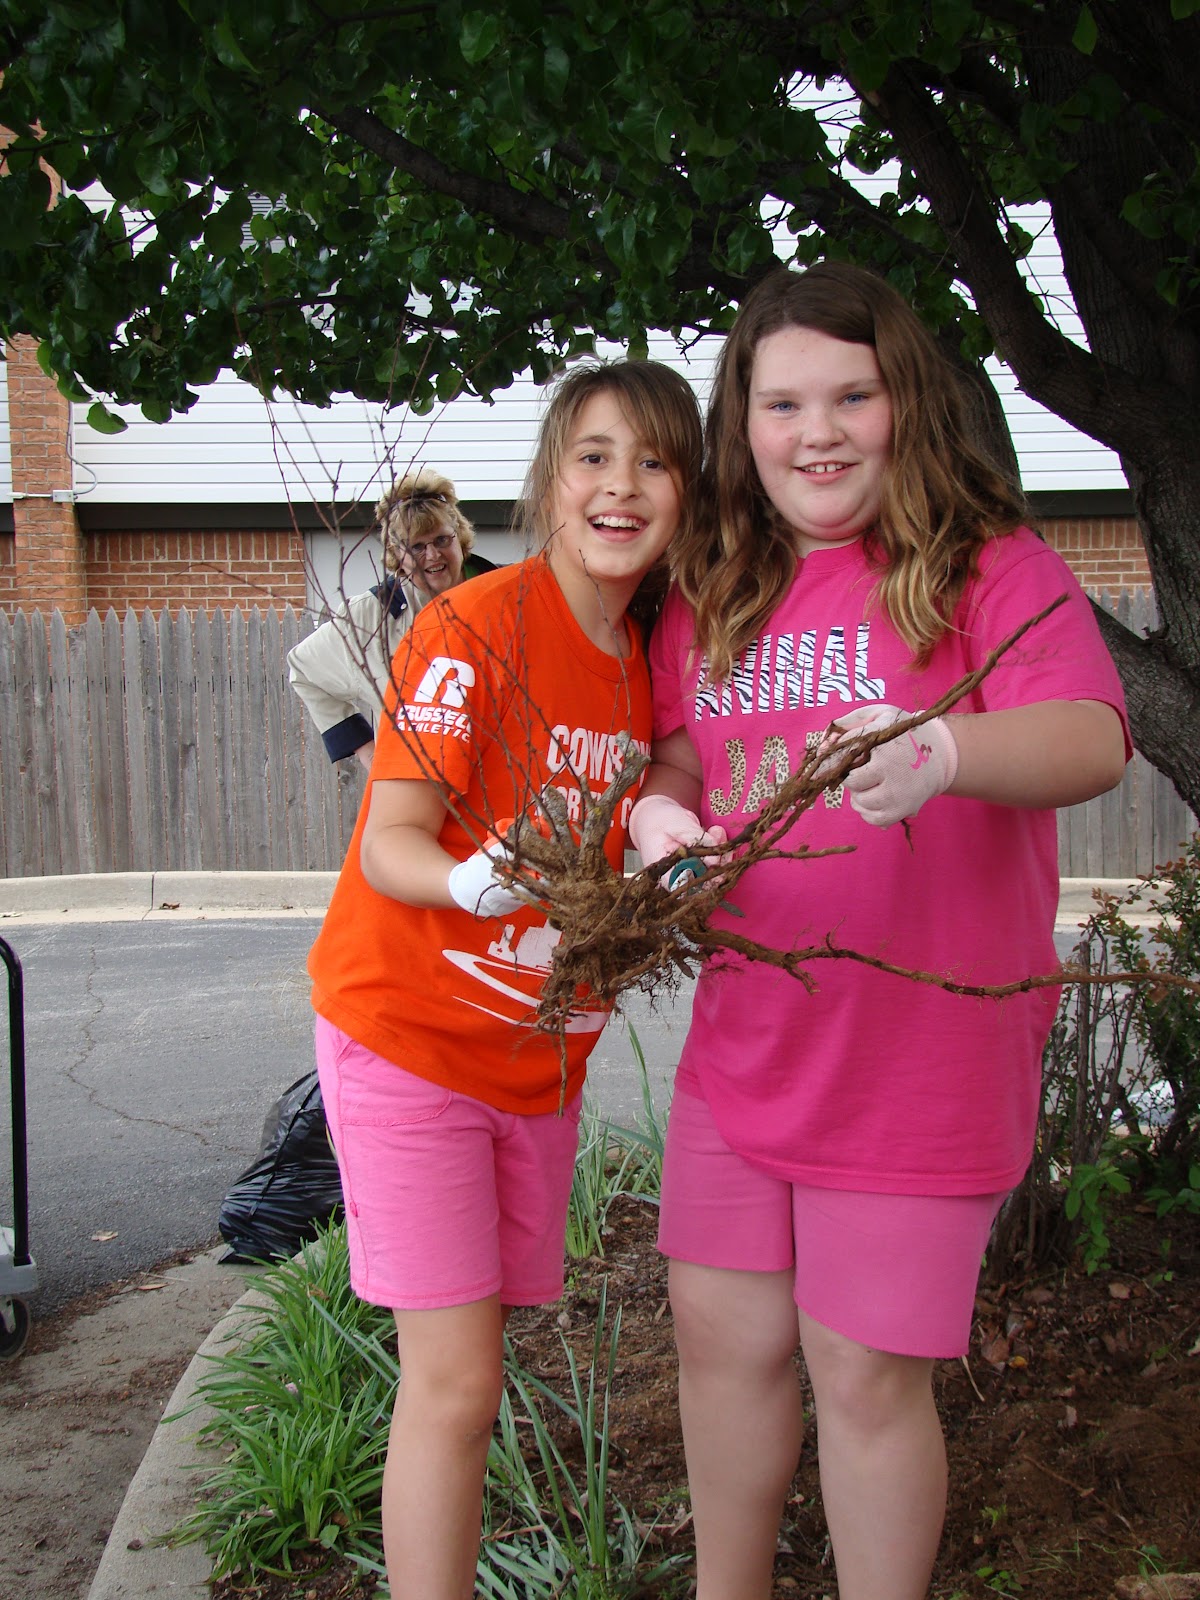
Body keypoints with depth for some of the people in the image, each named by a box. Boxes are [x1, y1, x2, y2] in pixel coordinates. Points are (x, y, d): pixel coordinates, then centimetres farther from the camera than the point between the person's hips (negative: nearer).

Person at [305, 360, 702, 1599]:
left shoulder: (649, 661, 5)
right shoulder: (474, 626, -15)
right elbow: (390, 843, -17)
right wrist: (475, 882, -38)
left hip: (539, 1062, 6)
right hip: (408, 1040, -6)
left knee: (475, 1364, 14)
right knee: (455, 1381, -6)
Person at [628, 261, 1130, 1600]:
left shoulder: (989, 568, -8)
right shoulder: (713, 594, 8)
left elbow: (1091, 738, -22)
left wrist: (943, 752, -43)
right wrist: (660, 813, -7)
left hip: (917, 1052, -5)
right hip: (744, 1039, 6)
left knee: (866, 1373, 3)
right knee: (724, 1335, 15)